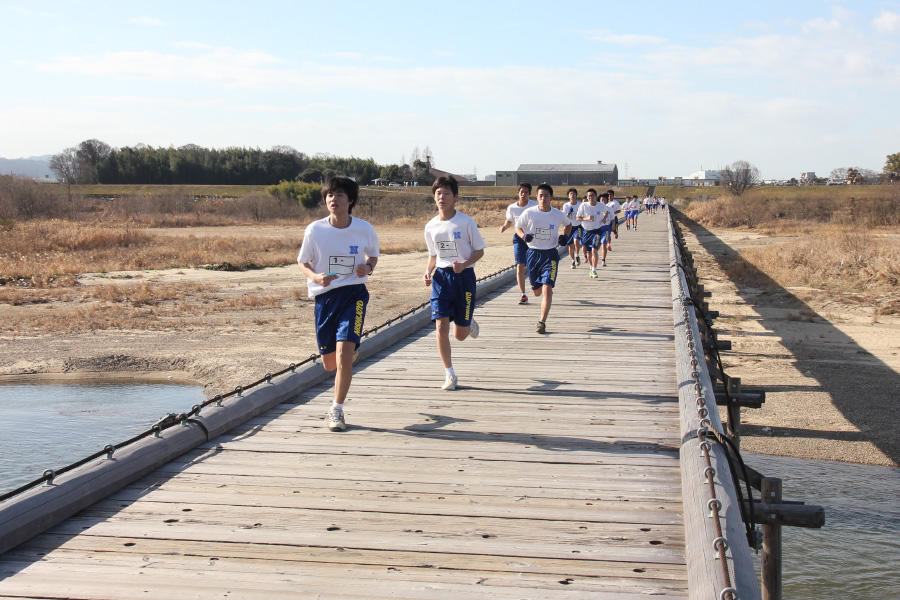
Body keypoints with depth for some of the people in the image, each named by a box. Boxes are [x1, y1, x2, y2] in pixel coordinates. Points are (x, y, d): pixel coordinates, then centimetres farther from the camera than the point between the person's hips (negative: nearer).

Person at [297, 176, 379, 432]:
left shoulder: (364, 229, -4)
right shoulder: (315, 230, -6)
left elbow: (373, 255, 15)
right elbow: (302, 262, 5)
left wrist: (368, 267, -9)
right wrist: (316, 277, -16)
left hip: (354, 294, -2)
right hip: (324, 296, 2)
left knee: (344, 353, -18)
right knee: (329, 363, 11)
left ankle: (337, 411, -4)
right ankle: (351, 351, 51)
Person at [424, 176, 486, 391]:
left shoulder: (466, 222, -8)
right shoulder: (431, 227, 3)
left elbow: (480, 250, -1)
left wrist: (464, 264, -18)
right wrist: (429, 271, -3)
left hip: (464, 276, -3)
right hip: (441, 277, 3)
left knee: (460, 334, 2)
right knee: (441, 326, -11)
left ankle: (470, 323, 42)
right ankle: (450, 375, 1)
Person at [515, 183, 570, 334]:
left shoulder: (559, 215, -3)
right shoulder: (529, 213, -5)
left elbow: (568, 225, 19)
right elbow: (518, 227, 9)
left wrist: (565, 236, 1)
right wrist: (523, 236, -11)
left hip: (550, 254, -1)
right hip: (533, 253, 1)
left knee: (547, 288, -16)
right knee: (537, 292, 11)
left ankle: (542, 322, -13)